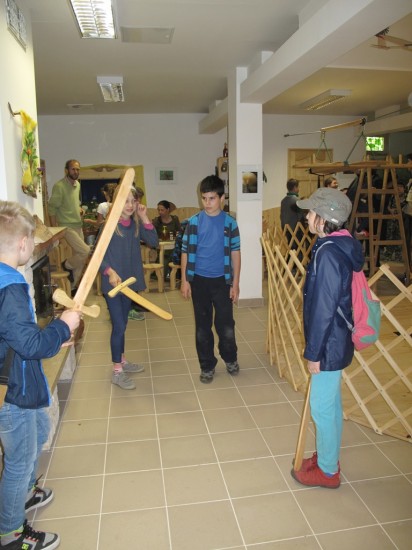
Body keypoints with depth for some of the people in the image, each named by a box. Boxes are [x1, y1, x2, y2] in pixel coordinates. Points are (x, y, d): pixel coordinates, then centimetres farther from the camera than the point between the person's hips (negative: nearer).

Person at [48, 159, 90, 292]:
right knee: (85, 251, -18)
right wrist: (54, 229, -18)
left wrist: (79, 209, 4)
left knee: (78, 255, 8)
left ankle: (73, 286, 20)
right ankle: (67, 265, 10)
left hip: (78, 226, 8)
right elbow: (52, 208, -15)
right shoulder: (59, 186, -14)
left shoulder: (77, 184, 10)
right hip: (66, 226, -8)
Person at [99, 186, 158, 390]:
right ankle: (117, 372, 7)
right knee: (119, 326, -4)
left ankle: (122, 361, 34)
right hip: (112, 283, -5)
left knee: (122, 325, 19)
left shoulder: (136, 225, 4)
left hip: (129, 282, 6)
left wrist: (145, 218, -11)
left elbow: (154, 242, -7)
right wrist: (110, 272, -28)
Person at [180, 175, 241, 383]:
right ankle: (207, 366, 24)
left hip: (222, 280, -1)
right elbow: (185, 252, 3)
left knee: (225, 324, 6)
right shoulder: (194, 222, -1)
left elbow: (235, 253, 0)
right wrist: (184, 280, -1)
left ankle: (230, 358, 32)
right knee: (202, 326, 9)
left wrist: (235, 283, -2)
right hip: (199, 280, 1)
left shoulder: (229, 222, -3)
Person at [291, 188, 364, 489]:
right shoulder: (344, 245, 5)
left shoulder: (328, 253, -25)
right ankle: (328, 457, 40)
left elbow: (323, 307, -24)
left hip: (329, 342, -10)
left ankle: (327, 471, 26)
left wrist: (314, 352, -16)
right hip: (338, 337, 10)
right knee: (331, 401, 22)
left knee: (322, 407, 7)